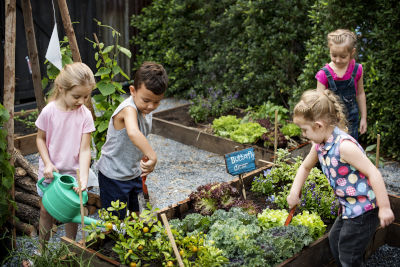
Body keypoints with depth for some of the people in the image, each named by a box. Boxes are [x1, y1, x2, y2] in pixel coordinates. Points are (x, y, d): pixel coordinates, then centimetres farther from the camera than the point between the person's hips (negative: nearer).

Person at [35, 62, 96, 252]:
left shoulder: (85, 115, -14)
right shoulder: (49, 111, -15)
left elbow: (85, 149, -14)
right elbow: (40, 139, -2)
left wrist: (83, 178, -25)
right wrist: (47, 163, -14)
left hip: (73, 173, 0)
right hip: (50, 172, 0)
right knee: (46, 210, 14)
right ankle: (42, 249, 34)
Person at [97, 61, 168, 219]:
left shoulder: (145, 109, -1)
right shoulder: (129, 109, -29)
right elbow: (133, 133, -52)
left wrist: (144, 162, 15)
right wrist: (152, 157, -56)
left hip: (133, 173, 8)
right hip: (114, 175, -8)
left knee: (135, 213, 23)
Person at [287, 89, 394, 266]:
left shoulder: (344, 145, -27)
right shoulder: (319, 145, 2)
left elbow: (373, 173, -27)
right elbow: (305, 167, 19)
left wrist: (384, 208, -25)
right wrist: (294, 193, 10)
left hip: (364, 210, -10)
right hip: (348, 209, 10)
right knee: (335, 239, 27)